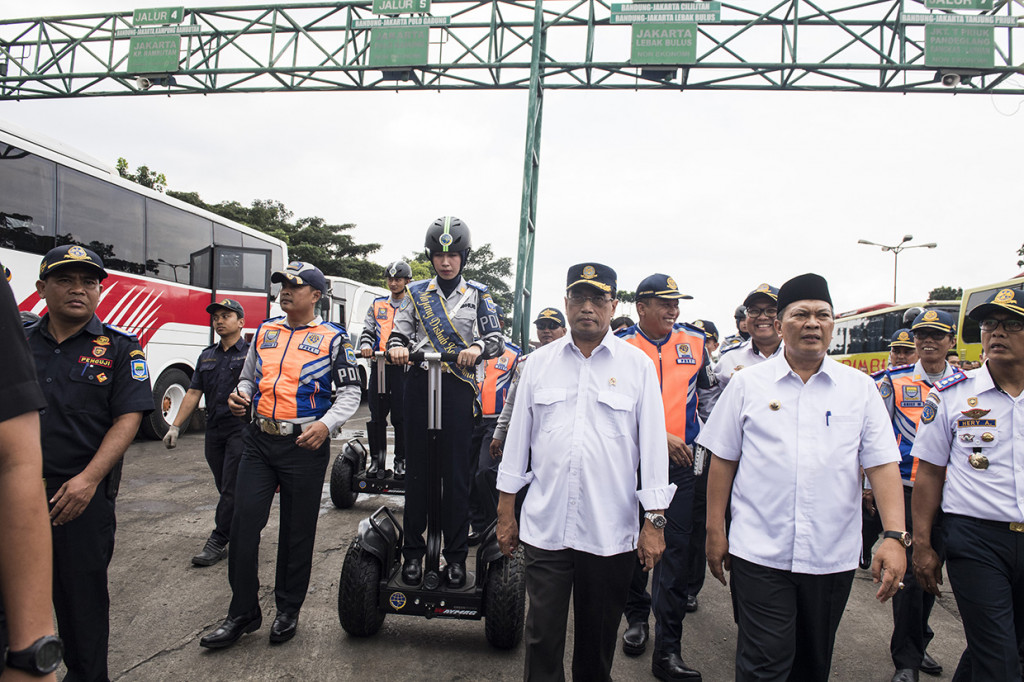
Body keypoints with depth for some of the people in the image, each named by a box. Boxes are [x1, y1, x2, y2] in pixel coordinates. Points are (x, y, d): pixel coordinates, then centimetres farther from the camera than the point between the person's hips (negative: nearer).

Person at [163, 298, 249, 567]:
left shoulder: (252, 353, -3)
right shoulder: (207, 356, 16)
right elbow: (193, 393, 14)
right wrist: (175, 426, 8)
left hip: (241, 429, -6)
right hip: (214, 430, 7)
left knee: (231, 488, -4)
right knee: (225, 488, 12)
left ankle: (218, 542, 3)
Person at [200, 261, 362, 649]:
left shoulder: (332, 338, -1)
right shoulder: (265, 331, 13)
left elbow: (350, 392, -3)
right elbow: (248, 377, 22)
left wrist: (326, 425, -19)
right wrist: (239, 397, 0)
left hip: (304, 445, -4)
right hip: (258, 441, 4)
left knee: (297, 531, 7)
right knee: (243, 524, 1)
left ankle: (288, 611, 25)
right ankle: (243, 613, 18)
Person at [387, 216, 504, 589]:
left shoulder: (478, 294, 9)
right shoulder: (416, 292, 13)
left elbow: (496, 338, 2)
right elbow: (399, 333, 10)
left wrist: (477, 347, -20)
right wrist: (397, 346, -13)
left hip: (459, 387, -1)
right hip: (419, 382, 2)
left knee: (456, 472, 1)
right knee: (416, 470, 6)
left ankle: (456, 555, 13)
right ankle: (413, 551, 18)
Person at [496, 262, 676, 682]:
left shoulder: (638, 365, 0)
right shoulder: (539, 362, 5)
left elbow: (654, 444, 0)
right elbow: (518, 438, 9)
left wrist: (655, 522, -3)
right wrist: (506, 513, 9)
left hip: (611, 532, -1)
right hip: (544, 526, 1)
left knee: (599, 636, 16)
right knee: (542, 633, 7)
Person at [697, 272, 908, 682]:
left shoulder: (860, 388, 4)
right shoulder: (748, 384, 1)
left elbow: (882, 463, 0)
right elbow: (723, 460, 3)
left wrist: (895, 535, -11)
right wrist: (715, 531, 1)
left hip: (833, 556, 2)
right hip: (759, 552, -2)